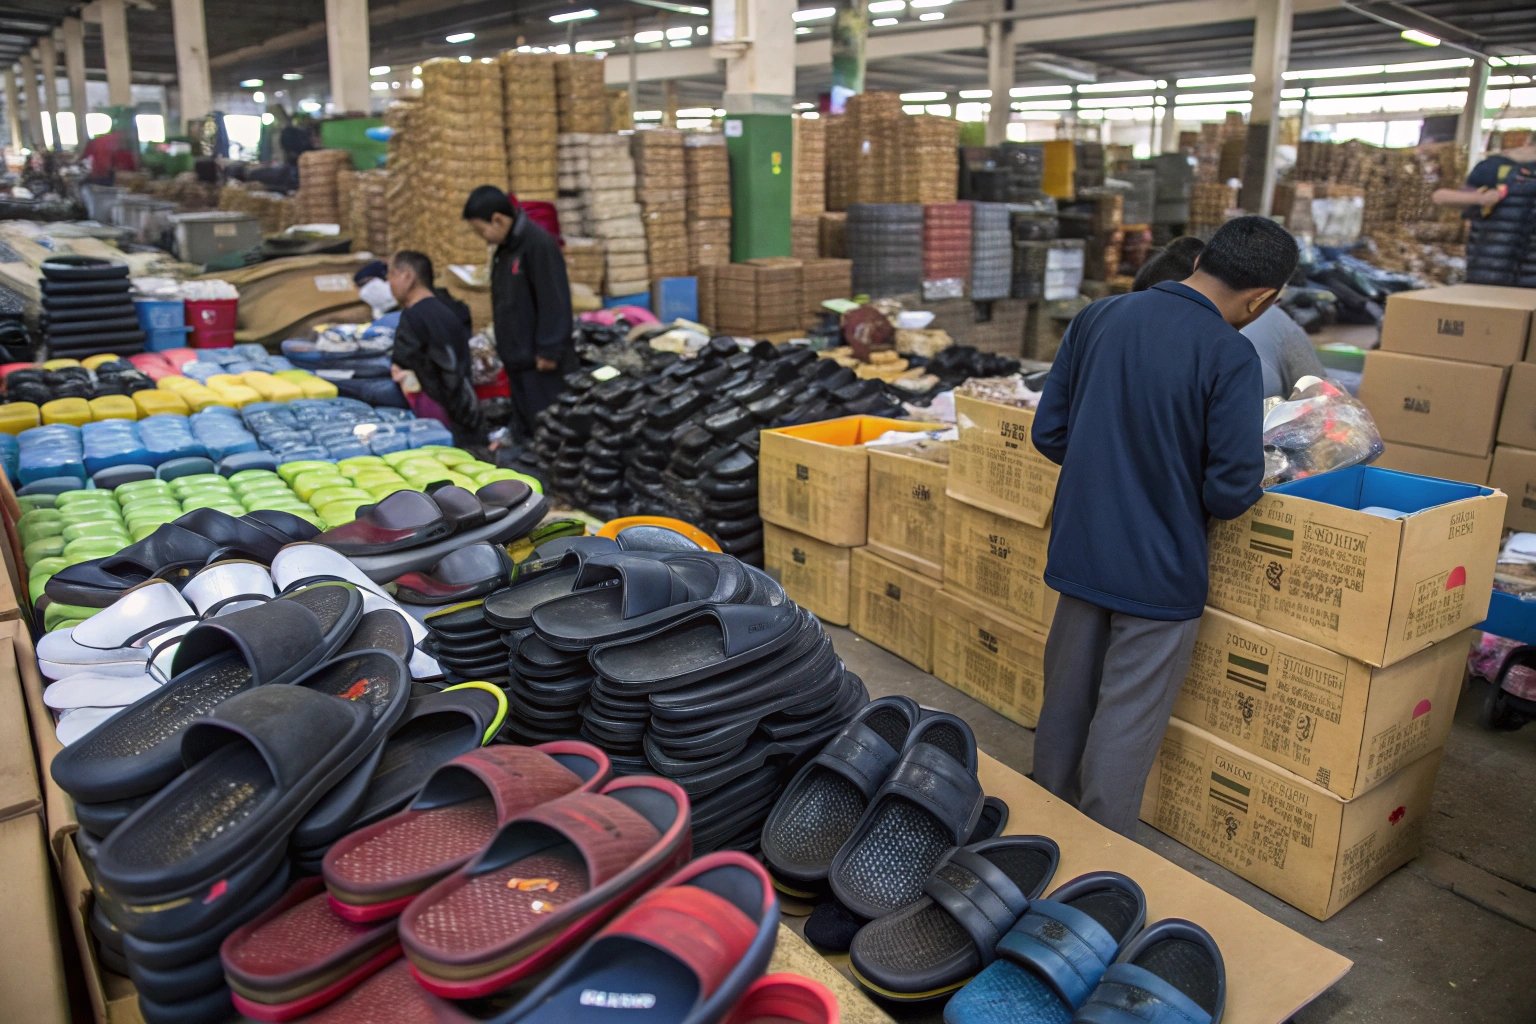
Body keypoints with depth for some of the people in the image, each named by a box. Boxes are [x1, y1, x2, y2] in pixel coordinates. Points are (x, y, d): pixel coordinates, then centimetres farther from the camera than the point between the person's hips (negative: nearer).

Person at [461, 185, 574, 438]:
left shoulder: (538, 243, -16)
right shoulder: (506, 247, 14)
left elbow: (554, 302, -20)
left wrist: (549, 350, -20)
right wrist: (505, 347, 20)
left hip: (541, 359, -9)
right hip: (519, 357, 9)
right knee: (526, 425, 14)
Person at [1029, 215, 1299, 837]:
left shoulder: (1097, 318, -1)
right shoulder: (1230, 357, -18)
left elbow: (1048, 433, 4)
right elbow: (1232, 490, -18)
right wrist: (1188, 495, 3)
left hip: (1079, 553, 6)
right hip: (1159, 574, -5)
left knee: (1064, 703, 21)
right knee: (1126, 728, 9)